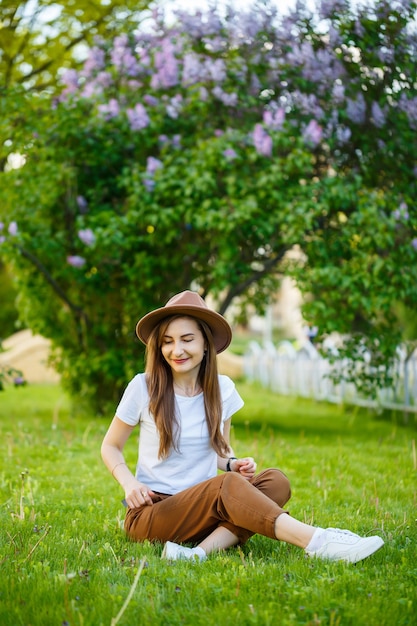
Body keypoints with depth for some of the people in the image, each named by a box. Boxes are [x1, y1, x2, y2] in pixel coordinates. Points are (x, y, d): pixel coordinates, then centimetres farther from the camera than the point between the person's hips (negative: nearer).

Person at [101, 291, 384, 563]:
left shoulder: (222, 388, 4)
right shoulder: (143, 387, -6)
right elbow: (111, 446, 5)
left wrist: (233, 464, -7)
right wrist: (129, 483, -15)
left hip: (202, 509, 5)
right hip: (150, 514, -4)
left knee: (275, 481, -22)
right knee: (227, 484, -33)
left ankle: (200, 551, -39)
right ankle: (317, 542, -42)